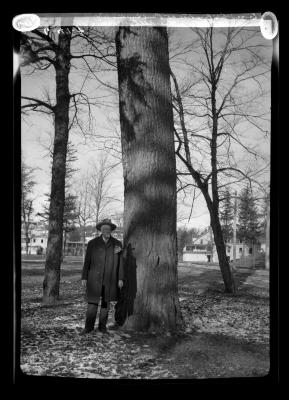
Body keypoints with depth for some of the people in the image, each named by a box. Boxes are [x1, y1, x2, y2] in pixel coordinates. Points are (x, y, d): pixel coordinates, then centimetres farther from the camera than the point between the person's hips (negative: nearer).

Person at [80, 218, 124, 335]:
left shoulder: (117, 244, 2)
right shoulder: (92, 243, -1)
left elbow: (120, 262, 3)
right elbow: (87, 261, 1)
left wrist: (120, 279, 0)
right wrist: (84, 277, -2)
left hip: (110, 279, 1)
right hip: (94, 278, -1)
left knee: (106, 303, 8)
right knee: (92, 302, -3)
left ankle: (102, 326, 19)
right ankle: (88, 327, 8)